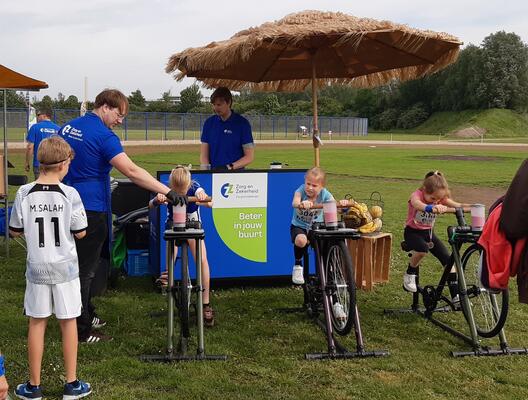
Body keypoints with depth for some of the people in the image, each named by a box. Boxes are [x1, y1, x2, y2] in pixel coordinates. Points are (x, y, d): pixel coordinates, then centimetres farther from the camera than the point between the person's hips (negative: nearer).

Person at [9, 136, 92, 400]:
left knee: (37, 323, 11)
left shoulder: (24, 193, -7)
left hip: (36, 267, 2)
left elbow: (14, 231, 1)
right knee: (68, 322, 10)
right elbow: (80, 232, -6)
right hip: (65, 267, -1)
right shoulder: (70, 194, -13)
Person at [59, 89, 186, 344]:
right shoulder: (103, 136, -16)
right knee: (85, 270, -1)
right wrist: (167, 191, -27)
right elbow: (131, 171, -26)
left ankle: (86, 315, 32)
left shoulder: (67, 127, 10)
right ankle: (81, 331, 7)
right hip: (90, 210, -9)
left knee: (77, 264, 19)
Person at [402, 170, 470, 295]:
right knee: (422, 249, -36)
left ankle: (456, 296, 1)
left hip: (429, 232, 5)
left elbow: (455, 204, -22)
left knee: (448, 259, -7)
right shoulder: (416, 195, -22)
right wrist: (431, 208, -69)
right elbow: (417, 204, -47)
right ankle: (410, 274, -8)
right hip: (412, 232, -5)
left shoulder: (439, 197, -7)